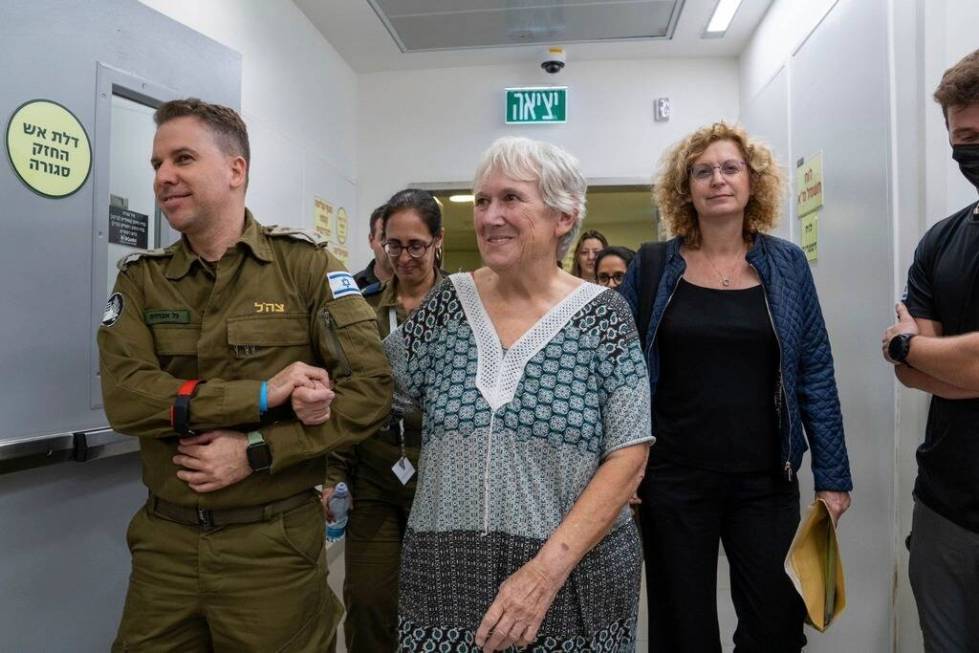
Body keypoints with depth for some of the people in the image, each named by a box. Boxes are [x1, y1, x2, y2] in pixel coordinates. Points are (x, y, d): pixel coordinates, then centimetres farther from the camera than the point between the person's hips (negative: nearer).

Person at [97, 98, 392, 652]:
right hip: (164, 541, 3)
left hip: (274, 542, -2)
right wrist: (265, 394, -21)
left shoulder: (305, 264, -6)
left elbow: (370, 391, -12)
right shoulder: (139, 279, 3)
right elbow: (125, 397, -11)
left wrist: (255, 452, -18)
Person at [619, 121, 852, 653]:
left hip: (766, 479, 1)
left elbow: (814, 375, 3)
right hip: (673, 479, -1)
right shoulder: (652, 267, -2)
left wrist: (832, 475, 2)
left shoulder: (786, 264, 2)